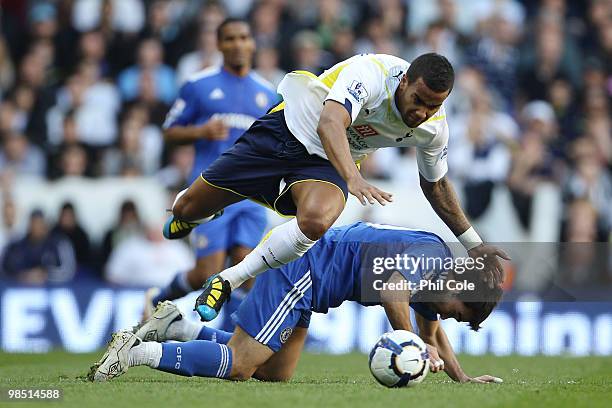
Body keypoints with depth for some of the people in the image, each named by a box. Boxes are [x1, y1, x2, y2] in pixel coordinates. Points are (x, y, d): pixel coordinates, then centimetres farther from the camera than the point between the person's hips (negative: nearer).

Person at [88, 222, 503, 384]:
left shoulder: (434, 273, 13)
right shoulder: (430, 256, -17)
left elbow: (432, 332, 29)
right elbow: (393, 293, -36)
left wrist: (463, 378, 21)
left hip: (298, 278, 10)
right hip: (300, 271, -10)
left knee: (275, 374, 10)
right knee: (238, 365, -14)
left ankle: (177, 326, 12)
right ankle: (135, 352, -11)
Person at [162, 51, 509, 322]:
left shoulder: (434, 126, -13)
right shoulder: (372, 72, -31)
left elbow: (435, 183, 8)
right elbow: (329, 125, -47)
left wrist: (474, 243, 7)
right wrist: (353, 179, -64)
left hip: (325, 163, 3)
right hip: (287, 131, -2)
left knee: (316, 221, -35)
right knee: (187, 210, 4)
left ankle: (228, 282, -16)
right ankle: (202, 212, 46)